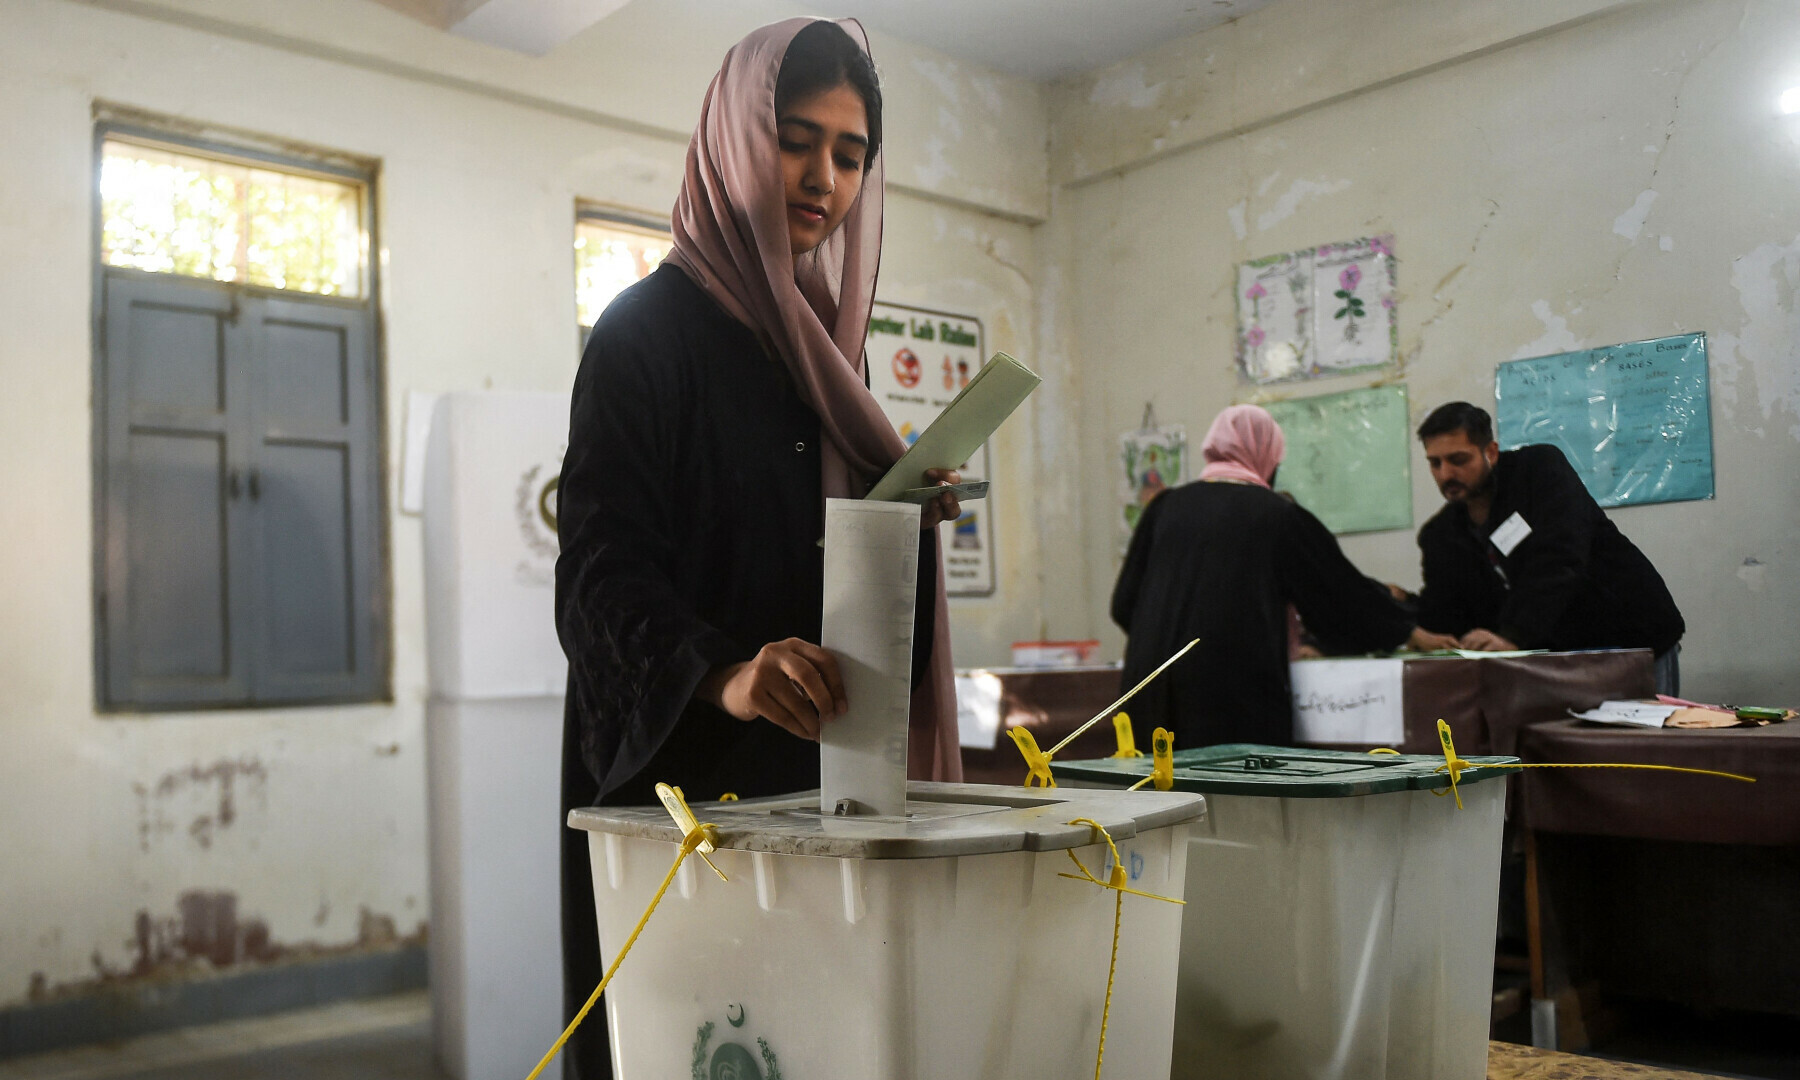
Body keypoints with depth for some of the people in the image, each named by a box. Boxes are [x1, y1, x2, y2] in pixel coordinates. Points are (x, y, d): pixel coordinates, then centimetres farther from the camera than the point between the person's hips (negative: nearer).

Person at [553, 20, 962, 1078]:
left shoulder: (826, 338, 15)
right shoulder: (648, 330, -7)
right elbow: (602, 566, -16)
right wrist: (722, 676, -34)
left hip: (817, 763, 7)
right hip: (684, 765, -6)